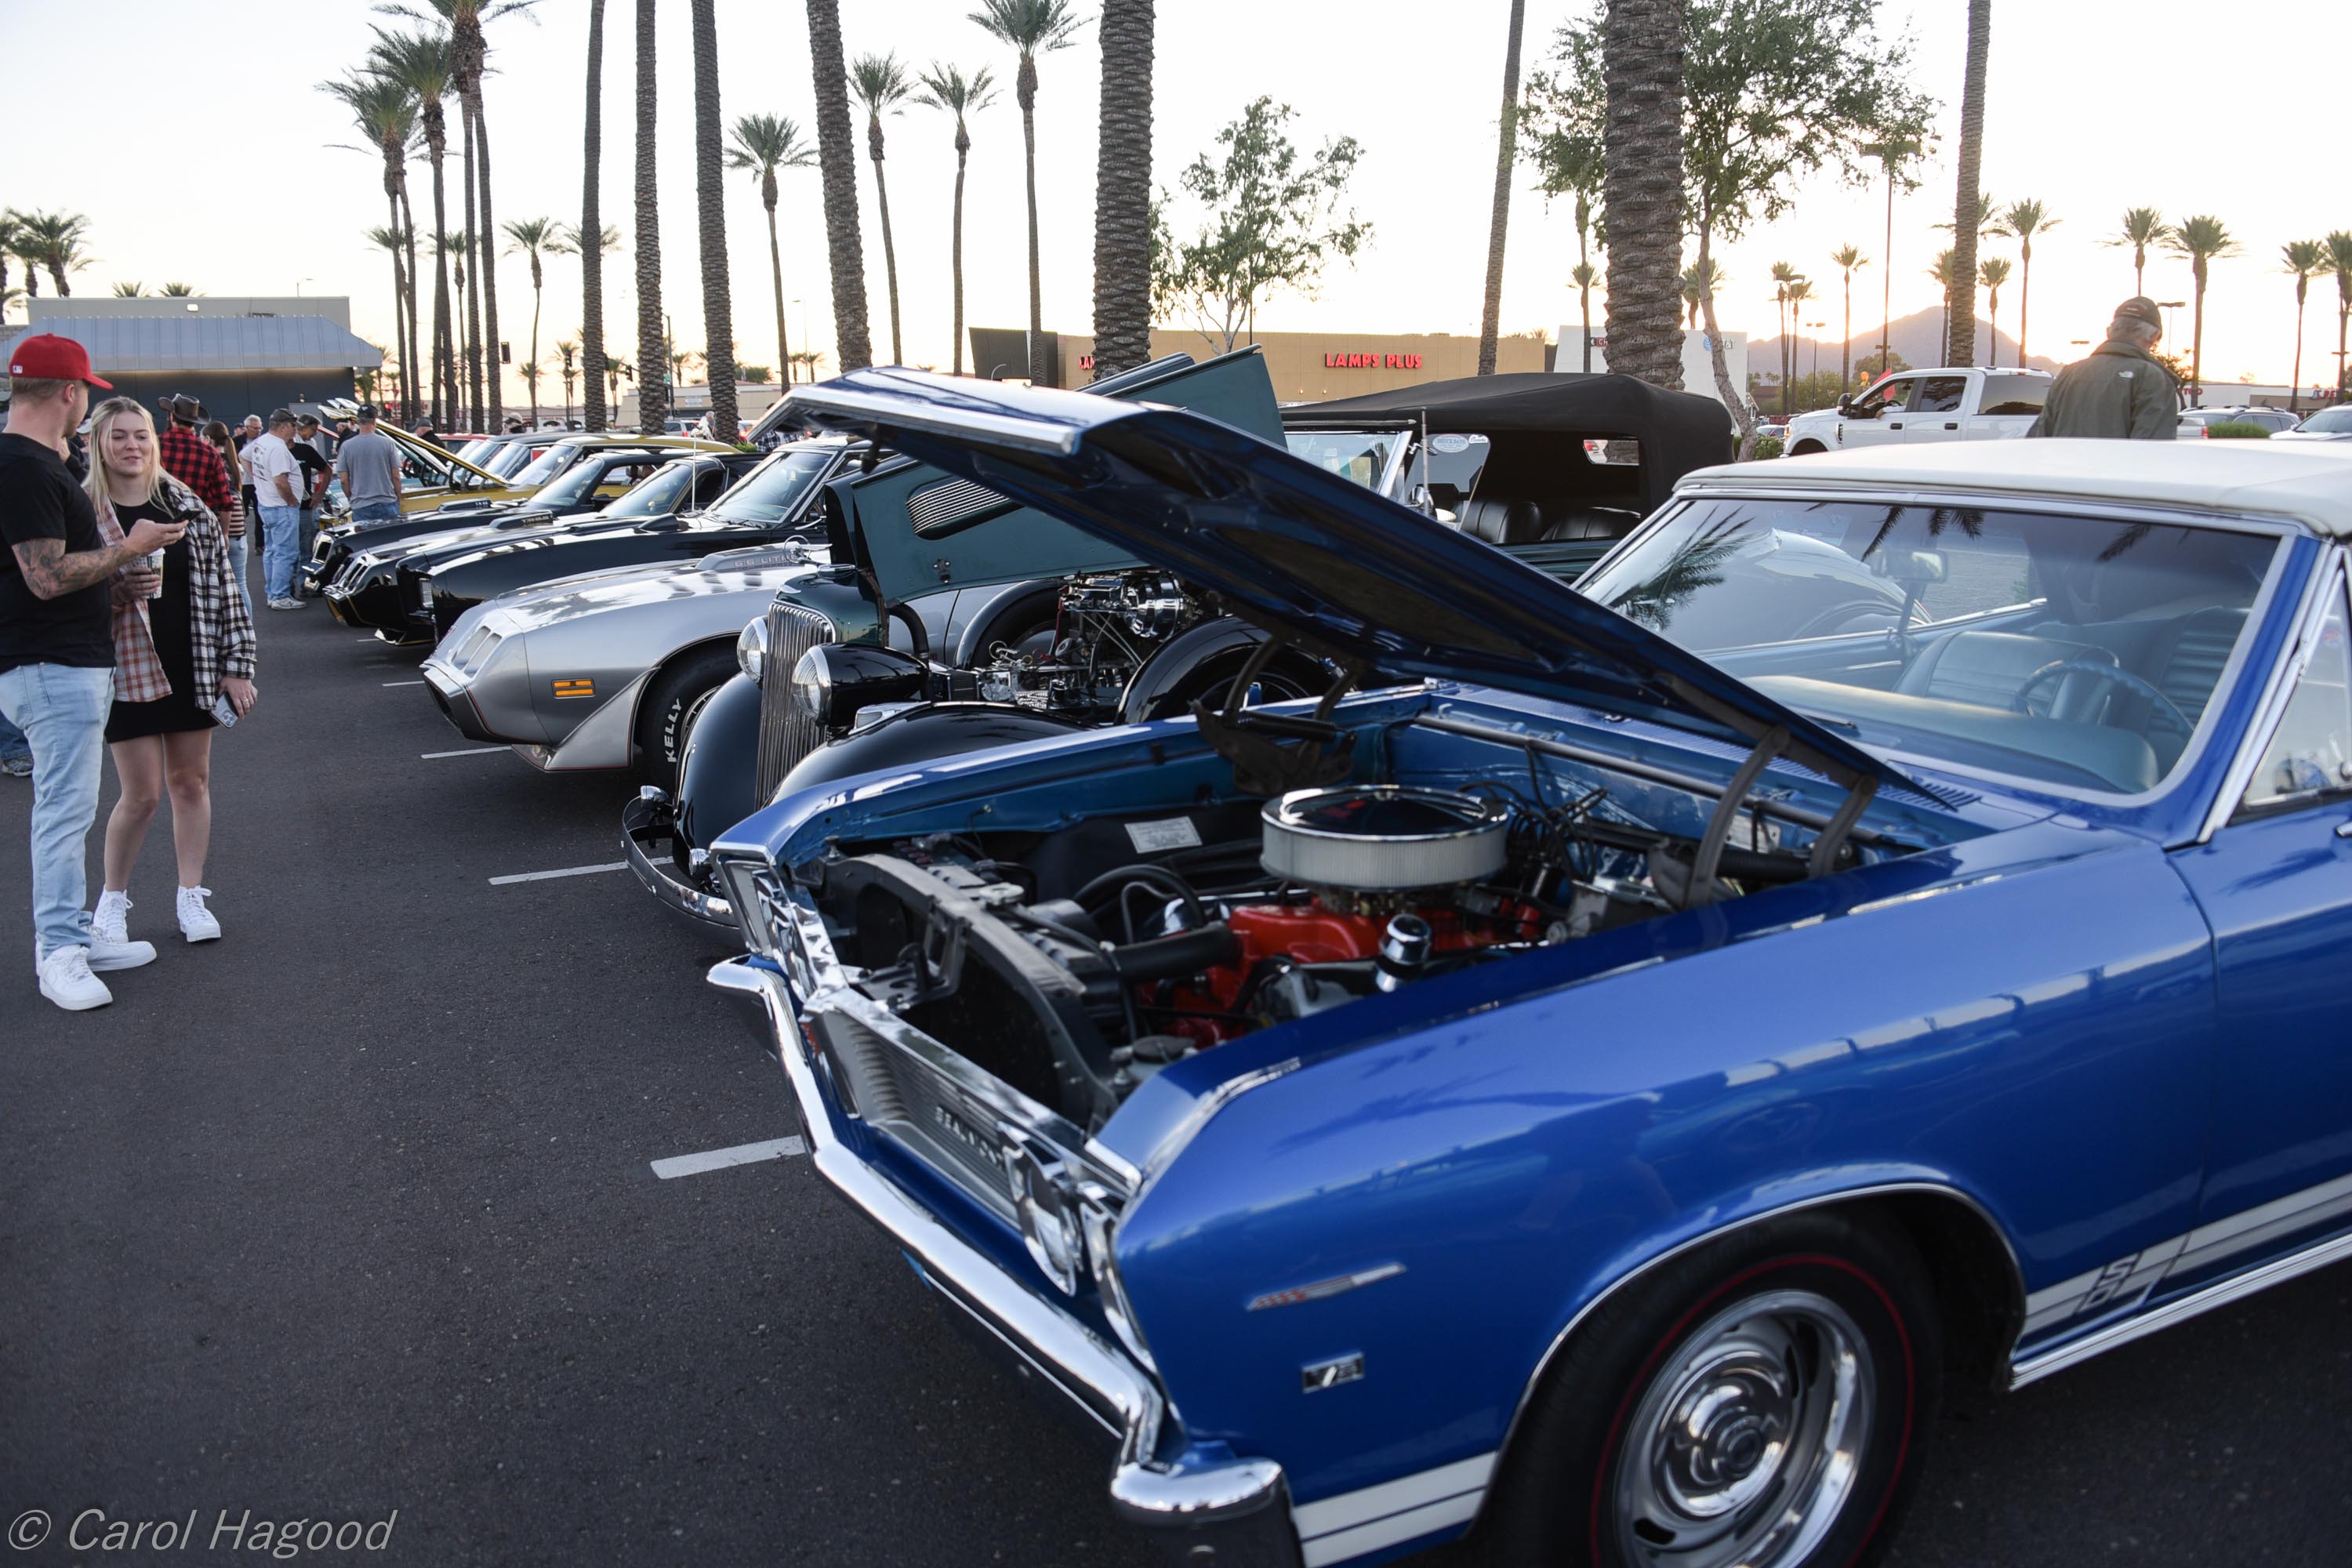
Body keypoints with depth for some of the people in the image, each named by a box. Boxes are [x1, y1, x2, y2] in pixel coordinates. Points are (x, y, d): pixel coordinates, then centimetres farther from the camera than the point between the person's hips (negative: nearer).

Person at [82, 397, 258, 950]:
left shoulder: (186, 505, 3)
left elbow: (222, 586, 4)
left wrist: (236, 665, 0)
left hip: (193, 667, 3)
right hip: (129, 669, -3)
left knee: (191, 781, 10)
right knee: (141, 795, -1)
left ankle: (191, 897, 22)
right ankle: (112, 900, 20)